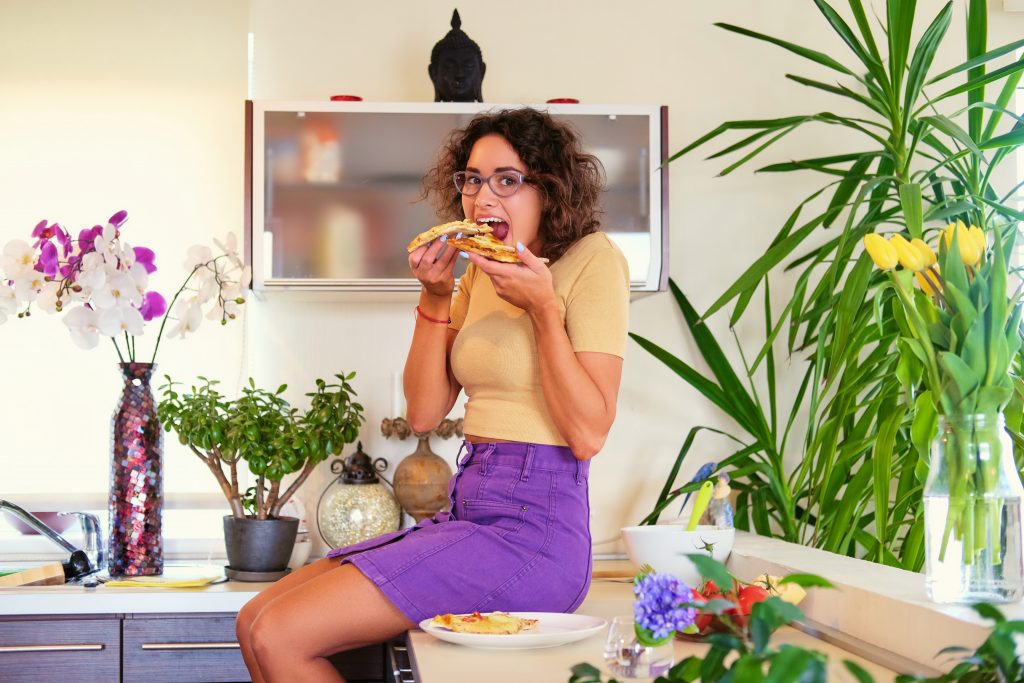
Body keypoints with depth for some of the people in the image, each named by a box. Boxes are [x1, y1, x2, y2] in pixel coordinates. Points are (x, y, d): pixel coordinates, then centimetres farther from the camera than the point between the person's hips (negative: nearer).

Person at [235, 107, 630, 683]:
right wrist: (436, 295, 1)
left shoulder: (593, 259, -6)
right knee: (257, 621, 2)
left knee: (279, 637, -16)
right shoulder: (480, 273, 18)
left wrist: (543, 306, -17)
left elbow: (589, 434, -15)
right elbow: (425, 412, 10)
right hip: (467, 515, 9)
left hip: (532, 532, -8)